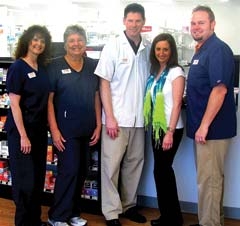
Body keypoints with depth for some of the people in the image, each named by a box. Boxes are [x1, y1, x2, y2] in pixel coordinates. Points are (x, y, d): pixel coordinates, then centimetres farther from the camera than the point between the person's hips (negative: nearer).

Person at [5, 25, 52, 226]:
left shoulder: (43, 69, 8)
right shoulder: (17, 68, -11)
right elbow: (14, 104, -15)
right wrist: (23, 135, -17)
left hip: (40, 129, 7)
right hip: (21, 130, -7)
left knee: (38, 178, 14)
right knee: (25, 179, 1)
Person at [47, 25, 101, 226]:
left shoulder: (93, 65, 7)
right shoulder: (55, 66, -5)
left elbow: (97, 96, 9)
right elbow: (48, 99, -7)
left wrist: (98, 126, 5)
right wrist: (54, 129, -13)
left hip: (87, 129, 5)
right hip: (65, 130, -4)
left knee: (81, 172, 12)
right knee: (69, 171, -4)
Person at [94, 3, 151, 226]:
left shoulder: (148, 48, 5)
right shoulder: (113, 46, -4)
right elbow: (104, 83, -5)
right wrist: (109, 117, -11)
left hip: (139, 117, 4)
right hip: (116, 117, -3)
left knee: (134, 163, 13)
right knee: (111, 165, 2)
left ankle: (129, 205, 28)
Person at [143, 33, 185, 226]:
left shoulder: (176, 72, -10)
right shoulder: (154, 72, 10)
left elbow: (177, 104, -16)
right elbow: (152, 101, 11)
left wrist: (170, 132, -20)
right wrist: (152, 125, 6)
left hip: (170, 129, -7)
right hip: (156, 127, 7)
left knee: (161, 170, -1)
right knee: (163, 170, 13)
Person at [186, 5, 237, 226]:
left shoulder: (218, 49, -15)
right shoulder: (202, 50, 15)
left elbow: (219, 90, -23)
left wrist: (204, 125, -23)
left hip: (212, 128, -10)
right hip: (203, 125, 10)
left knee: (208, 180, -2)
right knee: (212, 178, 18)